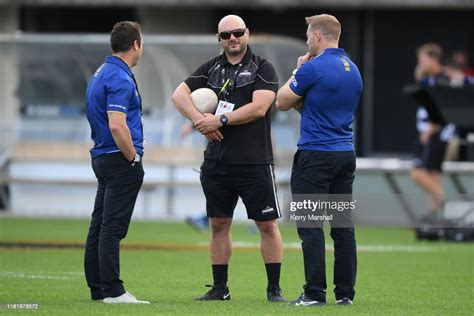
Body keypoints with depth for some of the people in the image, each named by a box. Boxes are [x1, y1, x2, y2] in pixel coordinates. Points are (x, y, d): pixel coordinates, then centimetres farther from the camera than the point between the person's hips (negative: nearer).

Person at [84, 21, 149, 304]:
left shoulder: (102, 73, 15)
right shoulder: (120, 79, -17)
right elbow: (117, 126, -25)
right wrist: (134, 158, -14)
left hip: (103, 158, 10)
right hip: (121, 161, -10)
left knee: (100, 226, 10)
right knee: (113, 227, -10)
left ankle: (97, 287, 15)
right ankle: (112, 290, -10)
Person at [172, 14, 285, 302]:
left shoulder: (262, 68, -2)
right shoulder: (211, 68, 11)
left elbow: (259, 108, -15)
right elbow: (179, 94, 4)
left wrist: (220, 120, -15)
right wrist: (199, 119, -12)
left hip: (254, 162, -5)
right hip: (217, 161, 5)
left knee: (267, 225, -2)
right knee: (219, 224, 8)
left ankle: (274, 289, 3)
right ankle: (220, 287, 16)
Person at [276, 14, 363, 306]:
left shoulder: (313, 68, -13)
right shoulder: (352, 69, 12)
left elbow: (283, 102, -1)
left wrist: (297, 71, 10)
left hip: (315, 156, -7)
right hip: (346, 155, 7)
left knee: (311, 226, -5)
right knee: (343, 225, 8)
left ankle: (315, 293, -8)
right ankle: (345, 293, 8)